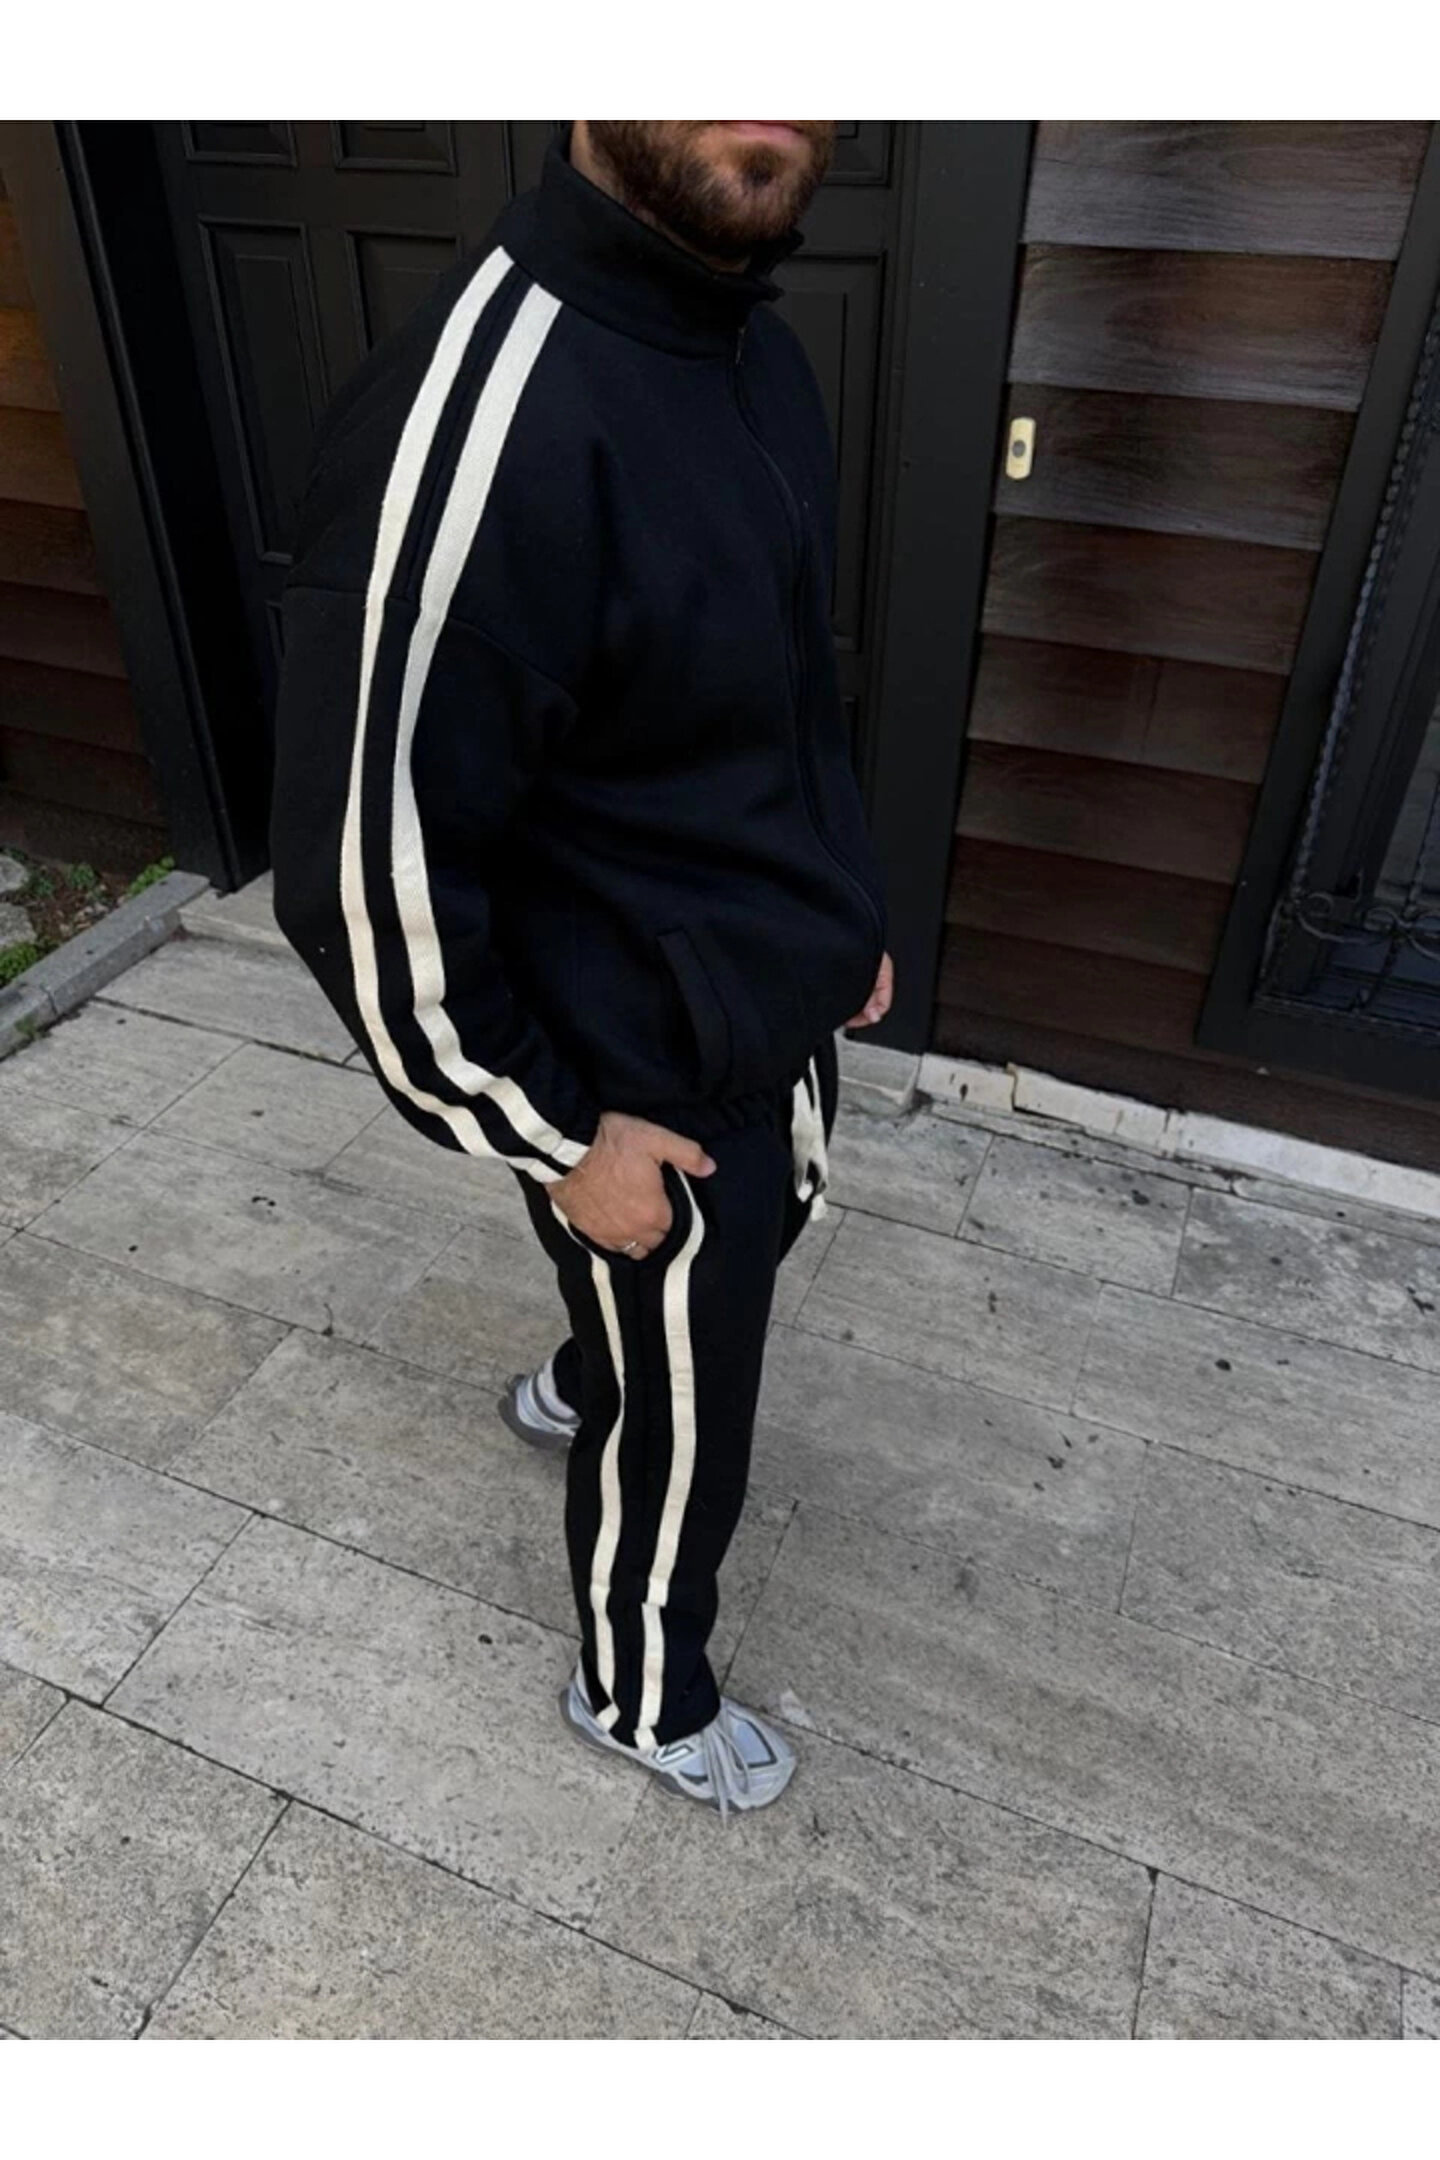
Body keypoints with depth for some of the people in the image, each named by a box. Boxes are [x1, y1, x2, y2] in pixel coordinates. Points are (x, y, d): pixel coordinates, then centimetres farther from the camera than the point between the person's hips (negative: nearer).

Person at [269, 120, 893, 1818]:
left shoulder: (748, 332, -1)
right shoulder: (480, 426, -31)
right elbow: (366, 886, -26)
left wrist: (846, 913, 17)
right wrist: (560, 1134, -16)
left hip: (778, 1012, 9)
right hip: (650, 1089, -8)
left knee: (761, 1242, 34)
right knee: (682, 1436, 15)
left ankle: (579, 1387, 66)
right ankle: (640, 1698, 48)